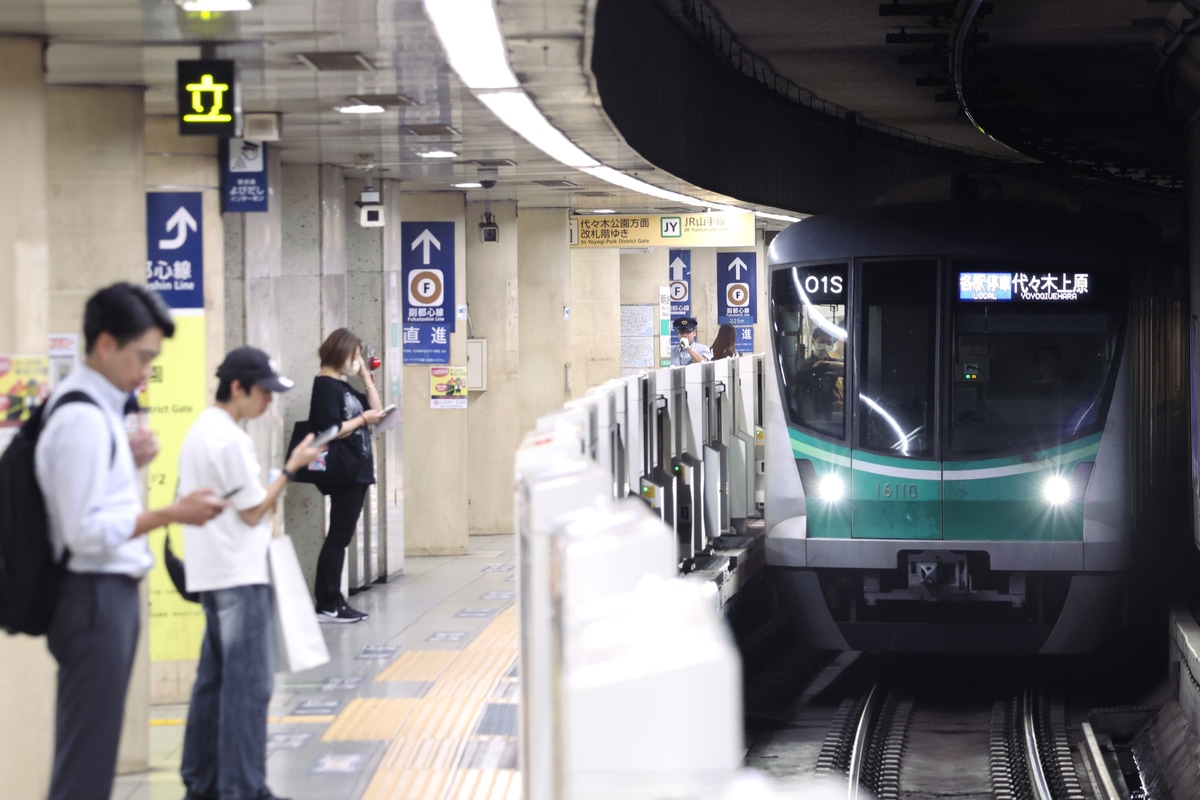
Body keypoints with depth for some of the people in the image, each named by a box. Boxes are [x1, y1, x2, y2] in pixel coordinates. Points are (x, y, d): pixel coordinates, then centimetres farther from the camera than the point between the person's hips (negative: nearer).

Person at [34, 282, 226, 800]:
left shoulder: (100, 409, 13)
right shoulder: (83, 420, -18)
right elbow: (85, 532, -22)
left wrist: (129, 463, 6)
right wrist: (172, 514, -21)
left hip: (111, 592, 10)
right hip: (95, 596, -10)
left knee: (91, 751, 13)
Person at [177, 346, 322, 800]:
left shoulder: (200, 431, 14)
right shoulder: (230, 439, -16)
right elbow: (253, 511, -14)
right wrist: (291, 469, -9)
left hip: (212, 575, 10)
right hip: (240, 576, -10)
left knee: (215, 678, 14)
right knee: (249, 683, -8)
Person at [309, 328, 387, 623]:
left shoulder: (343, 386, 18)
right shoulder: (326, 386, -11)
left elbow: (376, 411, 19)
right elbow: (333, 431, -20)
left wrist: (366, 377, 13)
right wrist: (363, 418, -9)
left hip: (356, 471, 10)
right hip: (342, 473, -10)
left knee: (341, 537, 10)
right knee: (338, 537, -8)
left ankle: (332, 601, 13)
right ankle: (327, 606, -5)